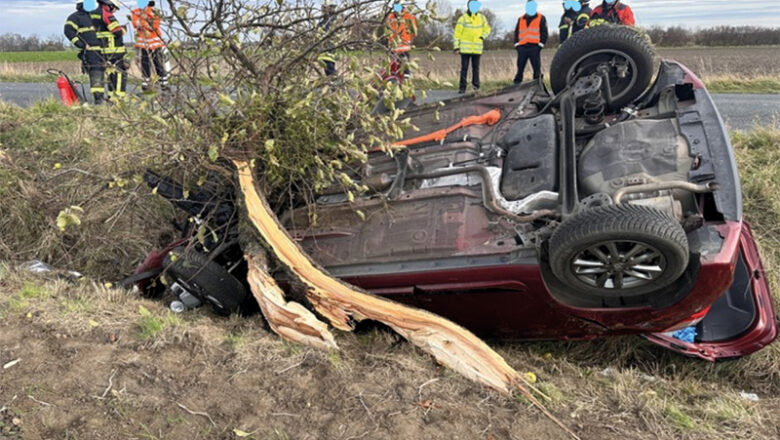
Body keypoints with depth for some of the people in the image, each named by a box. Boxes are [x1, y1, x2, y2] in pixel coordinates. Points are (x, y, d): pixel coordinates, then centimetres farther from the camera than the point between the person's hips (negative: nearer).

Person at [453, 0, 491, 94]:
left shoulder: (482, 18, 5)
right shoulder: (463, 19, -5)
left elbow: (487, 29, 19)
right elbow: (457, 33, -4)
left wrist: (482, 37, 1)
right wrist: (456, 46, -9)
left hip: (477, 48, 3)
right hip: (465, 47, -2)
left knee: (476, 67, 6)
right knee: (464, 68, -2)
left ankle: (476, 84, 21)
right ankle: (462, 87, 1)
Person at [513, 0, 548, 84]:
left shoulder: (541, 18, 9)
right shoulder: (521, 19, 19)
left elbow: (544, 33, 4)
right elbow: (516, 33, 19)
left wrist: (540, 44, -7)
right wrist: (516, 44, 5)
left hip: (534, 47, -3)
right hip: (522, 47, 3)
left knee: (536, 68, -4)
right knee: (520, 67, 4)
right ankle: (517, 83, 8)